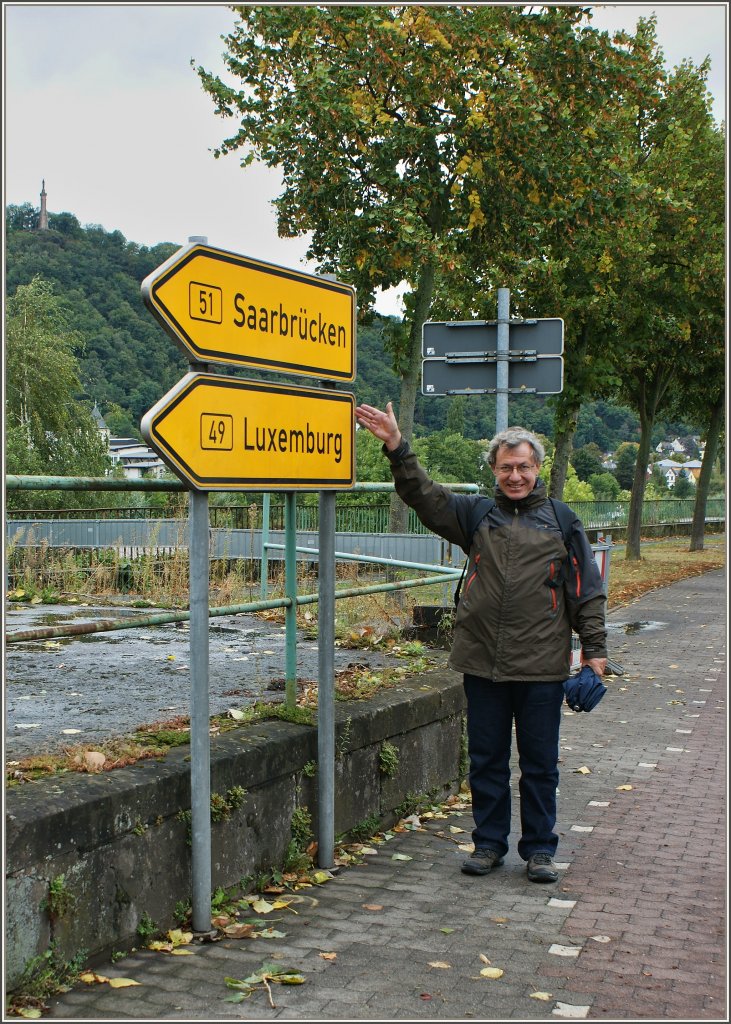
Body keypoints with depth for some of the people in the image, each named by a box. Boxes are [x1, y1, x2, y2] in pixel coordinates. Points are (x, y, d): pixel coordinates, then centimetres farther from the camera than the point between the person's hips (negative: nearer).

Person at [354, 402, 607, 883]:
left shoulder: (562, 521, 4)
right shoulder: (476, 513, 8)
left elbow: (588, 591, 6)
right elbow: (425, 496, -3)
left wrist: (594, 648, 2)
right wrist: (397, 448, -16)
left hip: (542, 667, -2)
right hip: (482, 663, 2)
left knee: (540, 763, 8)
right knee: (487, 759, 11)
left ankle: (540, 848, 21)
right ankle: (489, 843, 25)